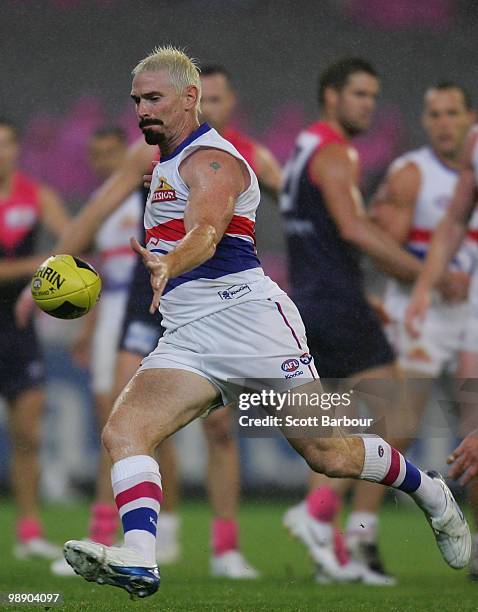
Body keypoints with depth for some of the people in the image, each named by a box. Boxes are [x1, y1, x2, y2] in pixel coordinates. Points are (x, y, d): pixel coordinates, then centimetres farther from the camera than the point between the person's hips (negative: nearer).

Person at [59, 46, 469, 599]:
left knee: (331, 456, -4)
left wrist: (165, 267, -48)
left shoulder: (210, 160, -9)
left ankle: (430, 493, 24)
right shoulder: (168, 165, 22)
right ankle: (138, 560, -35)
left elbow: (205, 235, -30)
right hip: (187, 339, 8)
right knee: (122, 431, -19)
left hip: (247, 319, -8)